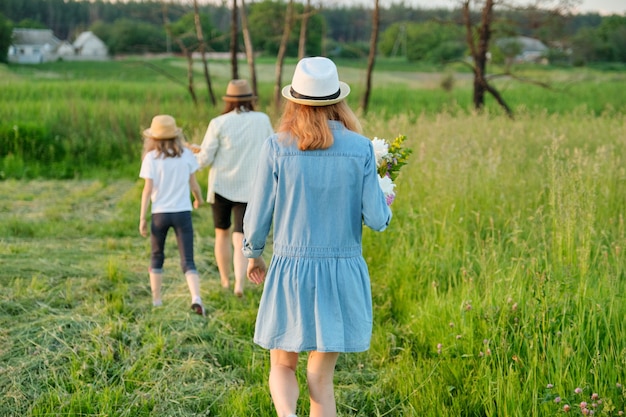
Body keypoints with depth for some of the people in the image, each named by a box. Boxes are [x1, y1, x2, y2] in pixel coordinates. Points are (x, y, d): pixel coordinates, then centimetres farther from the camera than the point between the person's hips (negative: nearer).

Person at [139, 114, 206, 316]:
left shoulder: (151, 157, -6)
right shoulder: (186, 155, 0)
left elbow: (148, 189, -8)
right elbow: (193, 184, 4)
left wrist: (142, 218, -3)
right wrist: (199, 199, 25)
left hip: (160, 213, -1)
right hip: (183, 212, 1)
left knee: (157, 257, 19)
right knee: (187, 260, 0)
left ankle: (156, 301, 22)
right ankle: (196, 298, -22)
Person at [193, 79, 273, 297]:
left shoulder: (219, 123, -11)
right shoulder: (262, 120, -4)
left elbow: (204, 159, -10)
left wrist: (198, 151, 12)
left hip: (221, 186, 0)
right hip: (249, 189, 0)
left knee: (222, 232, 19)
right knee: (240, 238, 0)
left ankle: (225, 280, 30)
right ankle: (239, 283, -20)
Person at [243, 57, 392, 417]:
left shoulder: (277, 146, -6)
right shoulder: (361, 148, -6)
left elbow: (258, 215, -2)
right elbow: (376, 219, -6)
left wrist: (254, 254, 17)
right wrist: (385, 207, 17)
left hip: (291, 270, -1)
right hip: (343, 271, 1)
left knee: (283, 366, 17)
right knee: (321, 380, 12)